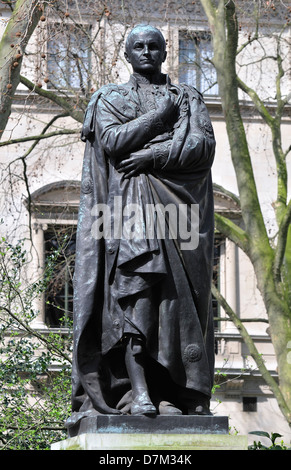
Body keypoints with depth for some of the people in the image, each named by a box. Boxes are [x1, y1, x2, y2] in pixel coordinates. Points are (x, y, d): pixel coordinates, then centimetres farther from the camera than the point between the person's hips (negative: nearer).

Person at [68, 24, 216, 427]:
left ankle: (168, 394, -10)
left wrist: (151, 156, -9)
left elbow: (204, 146, 2)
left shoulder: (189, 98, 19)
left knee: (176, 298, -8)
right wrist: (161, 114, 0)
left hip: (178, 206, 2)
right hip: (130, 207, -1)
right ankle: (138, 391, -23)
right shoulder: (110, 98, 16)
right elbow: (113, 141, -4)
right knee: (133, 293, -17)